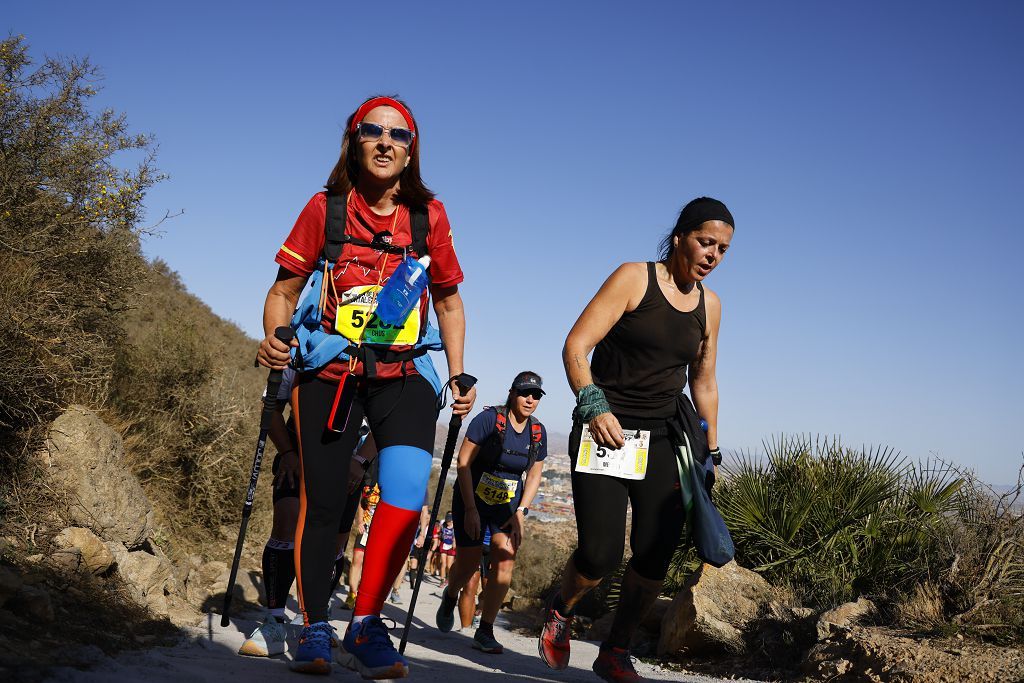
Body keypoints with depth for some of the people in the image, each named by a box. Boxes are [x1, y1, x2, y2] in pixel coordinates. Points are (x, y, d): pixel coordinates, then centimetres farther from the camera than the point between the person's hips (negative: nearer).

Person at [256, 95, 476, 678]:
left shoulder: (430, 216, 5)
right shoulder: (326, 208, 2)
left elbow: (449, 302, 15)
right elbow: (285, 290, 6)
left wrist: (459, 376, 7)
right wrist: (274, 339, -14)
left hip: (406, 374, 1)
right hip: (329, 371, 0)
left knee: (406, 496, -18)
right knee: (322, 502, -1)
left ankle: (367, 625, -3)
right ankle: (315, 630, 16)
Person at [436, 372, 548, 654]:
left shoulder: (538, 432, -2)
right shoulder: (489, 419, -16)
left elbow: (534, 476, 6)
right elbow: (463, 462, -15)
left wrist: (520, 513, -5)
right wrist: (470, 509, -17)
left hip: (507, 505, 4)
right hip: (472, 499, -3)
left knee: (505, 561, -13)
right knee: (469, 562, -2)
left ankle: (485, 632, -6)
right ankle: (450, 596, 34)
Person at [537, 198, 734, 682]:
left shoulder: (710, 305, 12)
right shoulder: (634, 278, -5)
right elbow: (576, 345, -10)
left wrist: (711, 448, 18)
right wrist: (593, 405, -23)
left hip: (664, 440, 5)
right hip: (606, 431, -5)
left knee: (656, 556, -5)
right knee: (600, 555, -14)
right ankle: (561, 610, 20)